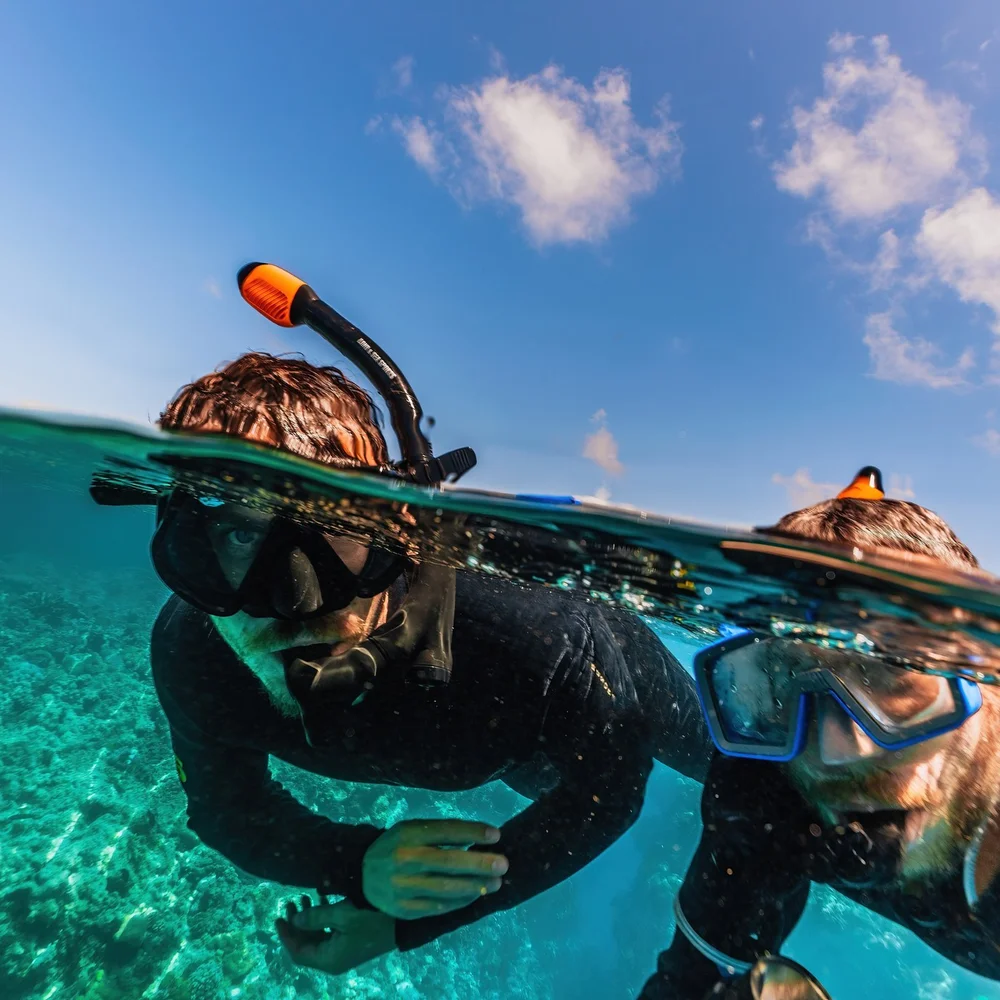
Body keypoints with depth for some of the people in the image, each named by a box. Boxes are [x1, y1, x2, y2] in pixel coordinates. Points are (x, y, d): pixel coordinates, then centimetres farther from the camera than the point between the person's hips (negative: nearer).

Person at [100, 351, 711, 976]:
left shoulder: (529, 630, -49)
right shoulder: (187, 652, -33)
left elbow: (610, 784, -29)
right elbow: (224, 807, -15)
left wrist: (412, 925, -30)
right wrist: (356, 866, -36)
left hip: (613, 687, -2)